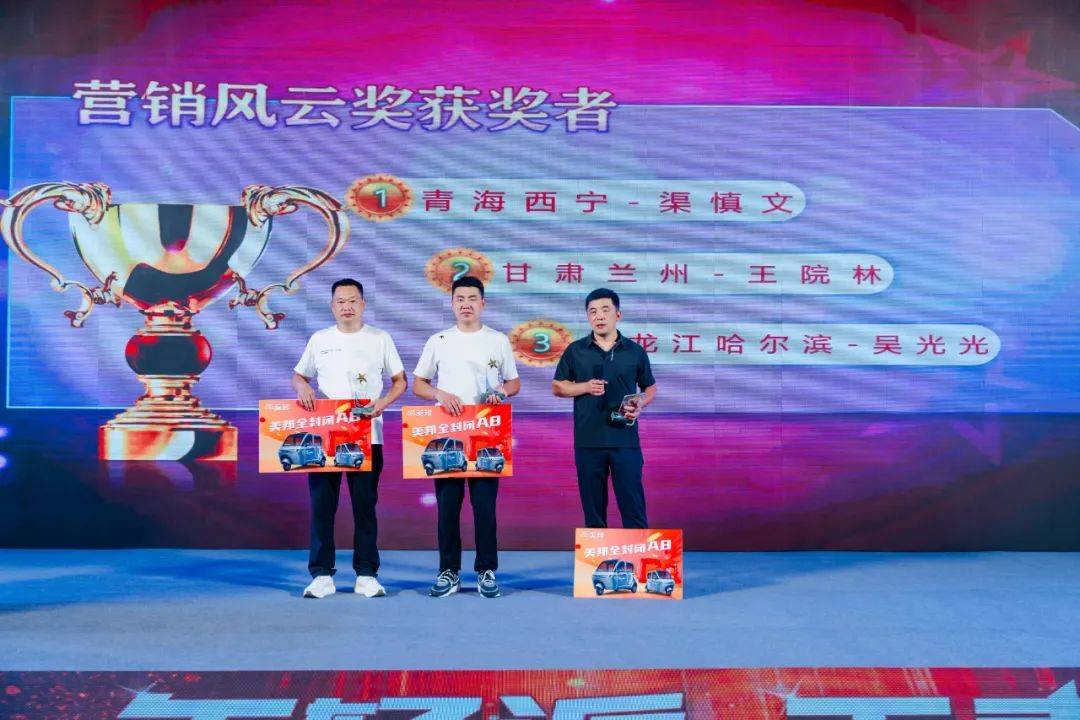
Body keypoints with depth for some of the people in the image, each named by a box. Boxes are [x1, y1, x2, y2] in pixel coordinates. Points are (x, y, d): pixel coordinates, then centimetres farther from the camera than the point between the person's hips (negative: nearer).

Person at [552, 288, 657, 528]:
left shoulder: (635, 351, 5)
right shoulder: (575, 351, 5)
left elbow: (650, 388, 14)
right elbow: (557, 387, 9)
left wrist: (640, 405, -7)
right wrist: (585, 387, -9)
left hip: (625, 439, -1)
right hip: (588, 441, 1)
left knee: (632, 503, -1)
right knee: (593, 506, 8)